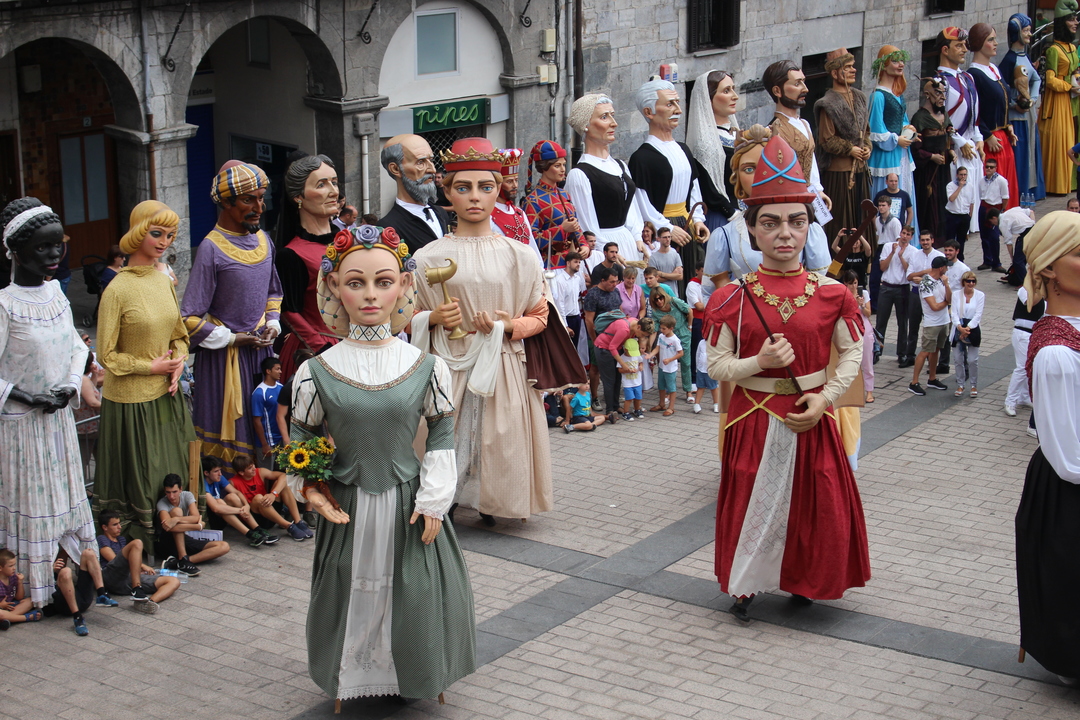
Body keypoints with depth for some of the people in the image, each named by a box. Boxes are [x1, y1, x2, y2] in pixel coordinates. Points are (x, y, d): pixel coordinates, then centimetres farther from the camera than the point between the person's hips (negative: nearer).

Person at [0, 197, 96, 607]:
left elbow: (75, 344, 11)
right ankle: (35, 592, 13)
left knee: (67, 495, 15)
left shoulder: (54, 290, 1)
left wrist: (70, 386, -4)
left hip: (60, 417, 6)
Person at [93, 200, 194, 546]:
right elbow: (107, 355, -13)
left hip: (166, 393, 6)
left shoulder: (164, 282, 5)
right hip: (132, 399, -6)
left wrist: (178, 363, -2)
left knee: (174, 474, 12)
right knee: (140, 479, 5)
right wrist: (152, 367, -12)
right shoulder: (118, 290, -16)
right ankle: (140, 539, 20)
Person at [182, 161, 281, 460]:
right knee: (230, 434, 1)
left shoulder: (263, 240, 6)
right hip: (224, 354, -6)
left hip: (260, 348, 6)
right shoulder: (212, 248, -16)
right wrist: (233, 339, -14)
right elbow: (190, 319, -15)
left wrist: (272, 325, 4)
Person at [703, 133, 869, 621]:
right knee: (753, 502, 7)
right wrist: (761, 361, -22)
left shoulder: (831, 294, -3)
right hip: (753, 418, -1)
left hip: (810, 417, 2)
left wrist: (823, 399, -11)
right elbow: (716, 364, -4)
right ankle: (745, 585, 27)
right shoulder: (733, 297, -7)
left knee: (816, 505, 10)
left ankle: (800, 579, 34)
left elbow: (853, 353, 2)